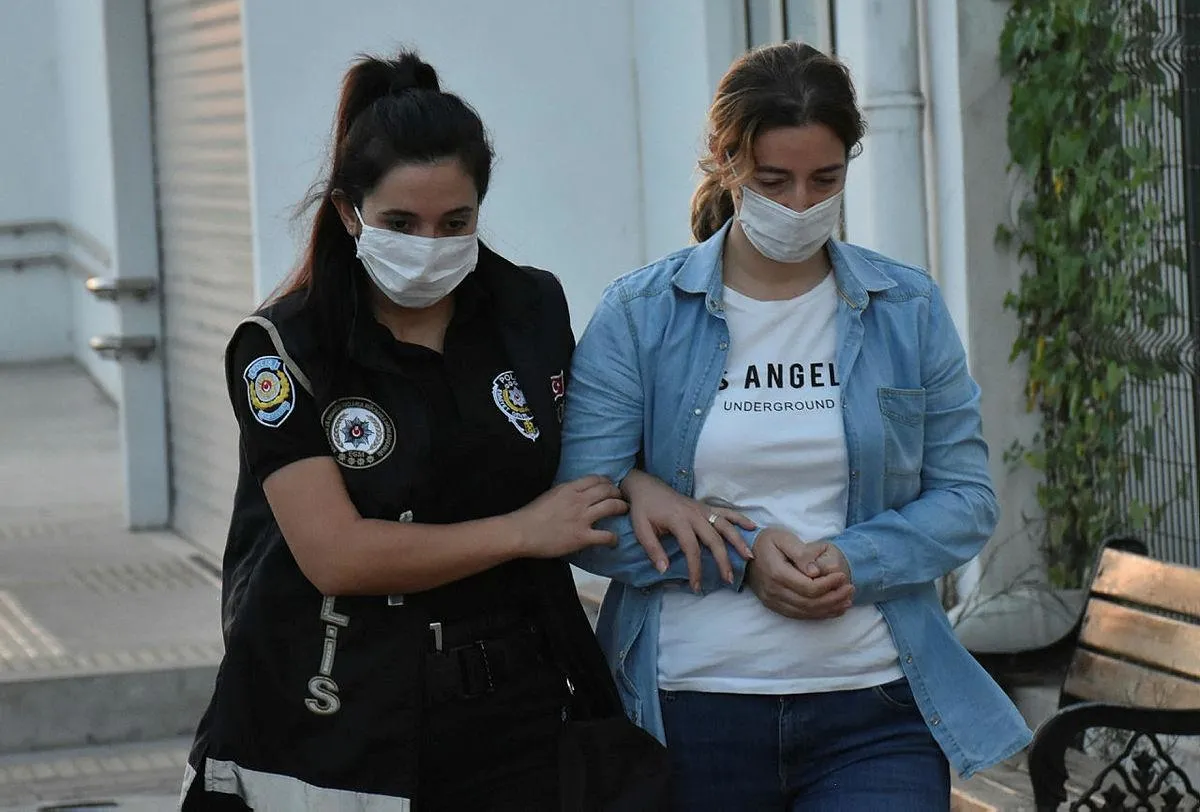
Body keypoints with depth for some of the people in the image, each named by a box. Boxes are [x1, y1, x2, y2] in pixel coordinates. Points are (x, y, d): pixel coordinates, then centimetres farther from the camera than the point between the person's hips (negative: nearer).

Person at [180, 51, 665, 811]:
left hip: (512, 719, 3)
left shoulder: (533, 311, 4)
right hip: (342, 731, -3)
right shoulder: (282, 350, -7)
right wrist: (521, 532, -9)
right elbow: (338, 555, -15)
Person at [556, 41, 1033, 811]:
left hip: (873, 716, 0)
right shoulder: (639, 314, 1)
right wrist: (744, 556, -14)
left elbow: (967, 500, 5)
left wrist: (853, 561, -12)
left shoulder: (907, 308, 6)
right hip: (690, 711, 0)